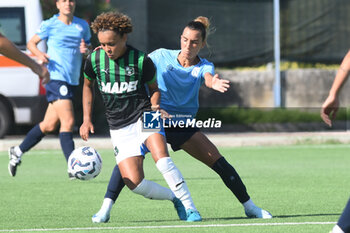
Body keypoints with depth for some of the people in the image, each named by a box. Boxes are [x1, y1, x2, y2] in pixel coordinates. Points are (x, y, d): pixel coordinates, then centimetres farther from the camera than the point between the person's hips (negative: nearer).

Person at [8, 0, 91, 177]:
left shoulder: (82, 25, 12)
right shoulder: (49, 25, -1)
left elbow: (88, 47, 22)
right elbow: (31, 43, 9)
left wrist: (85, 50, -2)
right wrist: (39, 55, -11)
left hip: (72, 81, 6)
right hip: (56, 78, -6)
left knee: (49, 125, 11)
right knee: (68, 122, -17)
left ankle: (17, 152, 28)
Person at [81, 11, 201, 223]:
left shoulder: (141, 61, -9)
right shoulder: (94, 60, -3)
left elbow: (154, 87, 8)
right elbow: (88, 85, 17)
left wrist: (155, 105, -13)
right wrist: (87, 119, 11)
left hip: (144, 117, -2)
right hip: (120, 128, 2)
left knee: (162, 160, -30)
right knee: (134, 183, -13)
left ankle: (189, 207, -18)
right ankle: (175, 198, 13)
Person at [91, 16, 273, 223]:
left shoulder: (203, 66, -6)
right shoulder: (161, 56, -4)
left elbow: (208, 78, -29)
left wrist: (214, 83, -55)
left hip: (183, 125, 1)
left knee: (220, 163, -5)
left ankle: (249, 206, 12)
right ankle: (106, 208, -19)